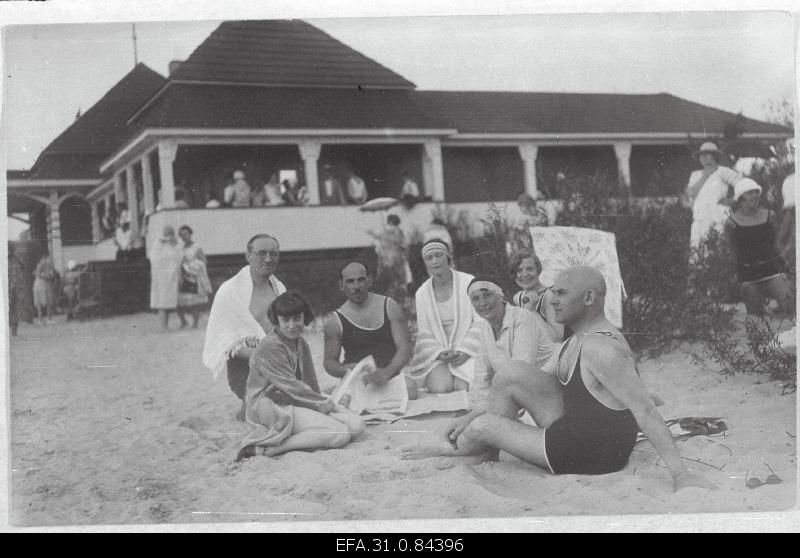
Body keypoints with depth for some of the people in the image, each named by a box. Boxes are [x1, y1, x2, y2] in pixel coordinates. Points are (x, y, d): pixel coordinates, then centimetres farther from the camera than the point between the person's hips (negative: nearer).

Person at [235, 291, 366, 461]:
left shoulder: (301, 344, 13)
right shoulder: (269, 347, -15)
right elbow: (293, 388, -15)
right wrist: (327, 404, -8)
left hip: (301, 403, 9)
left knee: (357, 425, -7)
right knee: (340, 434, -23)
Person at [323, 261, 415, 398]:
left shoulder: (390, 308, 6)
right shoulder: (335, 322, 6)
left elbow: (405, 348, 0)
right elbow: (329, 361, 11)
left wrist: (387, 372, -21)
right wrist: (345, 370, -15)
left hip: (390, 378, 2)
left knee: (410, 388, -33)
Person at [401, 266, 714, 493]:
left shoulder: (601, 349, -26)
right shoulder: (577, 341, 7)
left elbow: (645, 412, -30)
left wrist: (680, 475, -37)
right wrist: (472, 416, 13)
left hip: (591, 454, -9)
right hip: (574, 426, 9)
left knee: (482, 427, -2)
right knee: (512, 374, -2)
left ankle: (454, 449, 31)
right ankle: (487, 451, 9)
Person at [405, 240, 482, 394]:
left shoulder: (468, 282, -1)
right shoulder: (422, 293, 8)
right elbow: (424, 334, 9)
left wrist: (464, 351, -13)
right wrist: (439, 353, -10)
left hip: (468, 350, -1)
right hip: (436, 351, 1)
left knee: (463, 387, -26)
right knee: (440, 389, -26)